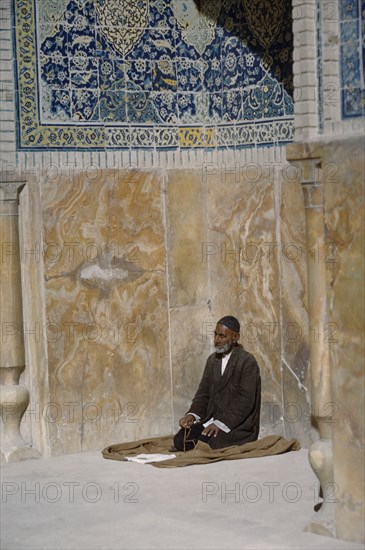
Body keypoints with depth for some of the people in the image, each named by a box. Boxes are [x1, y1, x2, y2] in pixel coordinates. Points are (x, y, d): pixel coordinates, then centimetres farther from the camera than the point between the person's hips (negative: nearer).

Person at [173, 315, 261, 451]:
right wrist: (192, 415, -7)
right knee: (180, 440, -15)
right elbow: (203, 393, 12)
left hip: (237, 425, -6)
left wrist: (221, 423, -23)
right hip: (212, 419, 6)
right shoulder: (212, 360, 13)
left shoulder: (247, 362, -10)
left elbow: (245, 400, -17)